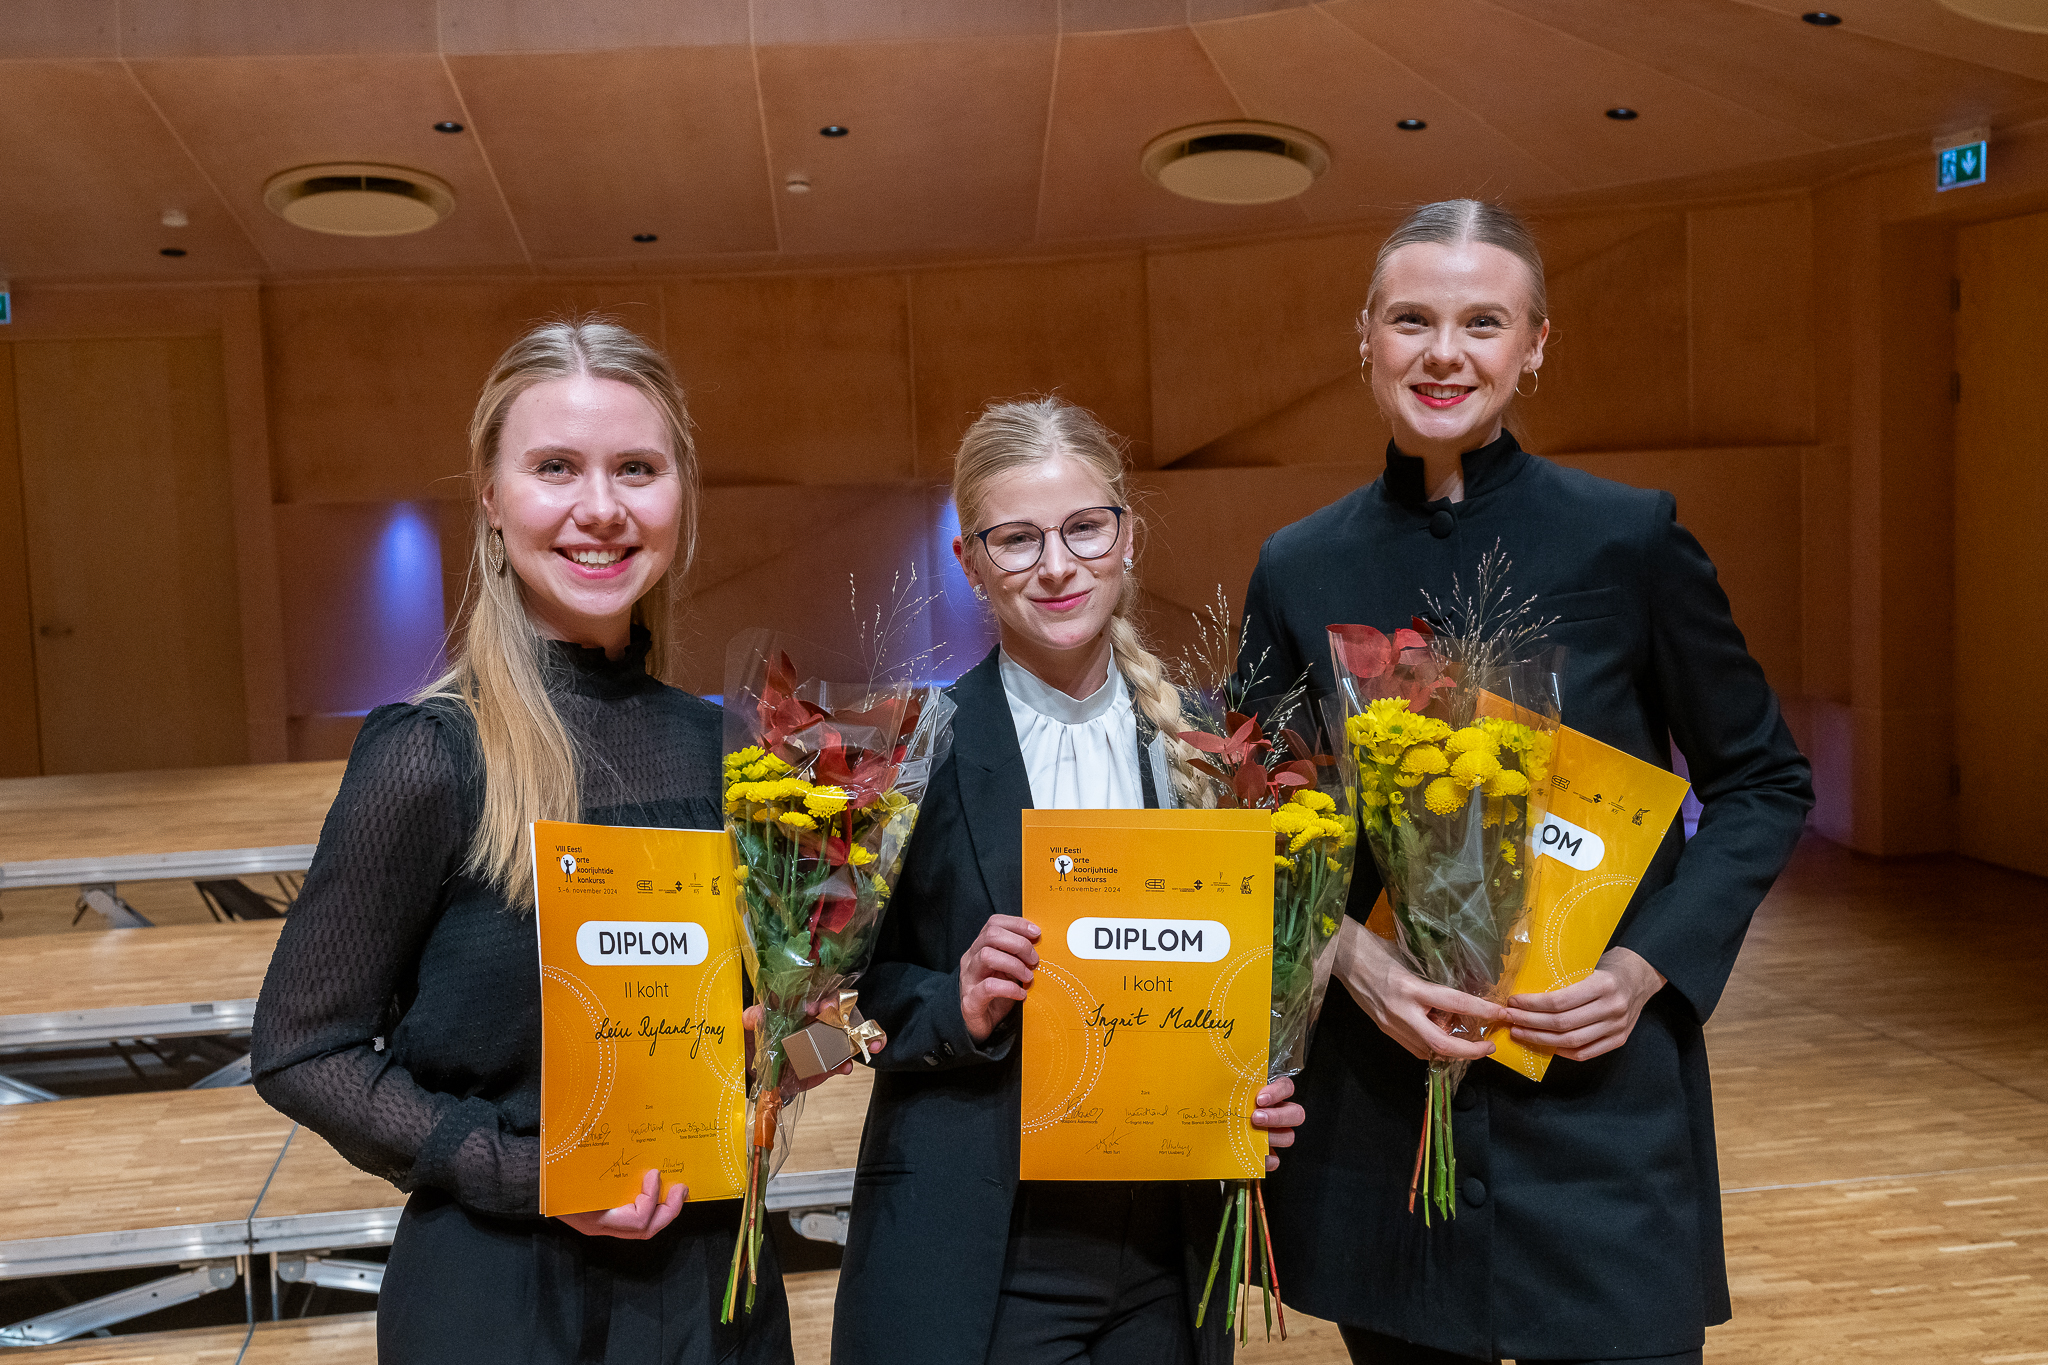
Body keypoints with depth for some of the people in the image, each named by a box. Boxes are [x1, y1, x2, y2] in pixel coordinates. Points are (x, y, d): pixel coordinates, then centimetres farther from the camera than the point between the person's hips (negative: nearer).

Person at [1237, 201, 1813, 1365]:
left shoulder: (1629, 539, -5)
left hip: (1598, 1101, -2)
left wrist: (1650, 965, -10)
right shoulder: (1302, 569, 2)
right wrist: (1348, 952, -10)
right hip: (1376, 1101, 2)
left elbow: (1766, 783, 3)